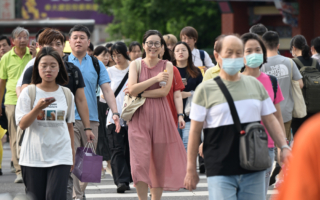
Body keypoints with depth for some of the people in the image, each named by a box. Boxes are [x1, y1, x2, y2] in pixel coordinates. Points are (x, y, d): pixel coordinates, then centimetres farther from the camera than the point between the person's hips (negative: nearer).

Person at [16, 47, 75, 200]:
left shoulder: (66, 94, 7)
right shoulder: (29, 92, 0)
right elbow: (22, 124, -6)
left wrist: (72, 154, 18)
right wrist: (38, 108, -21)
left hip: (60, 156, 0)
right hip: (33, 157, 0)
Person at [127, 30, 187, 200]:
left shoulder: (167, 65, 6)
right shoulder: (135, 65, 7)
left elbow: (164, 91, -6)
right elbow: (132, 89, -7)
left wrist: (139, 93, -8)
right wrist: (155, 79, -13)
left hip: (160, 116, 1)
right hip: (139, 117, -1)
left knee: (160, 162, 4)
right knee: (140, 162, -10)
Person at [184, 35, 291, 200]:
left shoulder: (255, 85, 12)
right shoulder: (206, 89, 1)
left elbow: (270, 120, 16)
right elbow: (195, 131, 2)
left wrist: (284, 147, 1)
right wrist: (191, 169, 1)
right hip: (220, 171, -4)